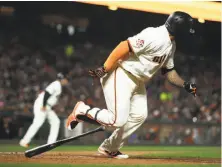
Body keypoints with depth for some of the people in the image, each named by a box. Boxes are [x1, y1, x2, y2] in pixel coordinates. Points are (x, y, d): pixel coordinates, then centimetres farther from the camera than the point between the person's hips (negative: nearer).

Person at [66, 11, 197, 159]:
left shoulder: (171, 44, 8)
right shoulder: (154, 37, -25)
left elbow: (169, 71, 19)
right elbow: (124, 47, -27)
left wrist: (185, 85, 7)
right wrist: (104, 69, -26)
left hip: (138, 81, 10)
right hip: (121, 76, -10)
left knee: (139, 115, 7)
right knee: (118, 120, -15)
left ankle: (109, 148, 18)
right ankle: (82, 110, 6)